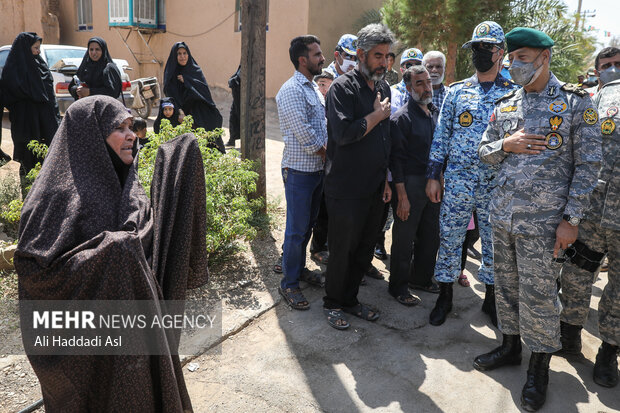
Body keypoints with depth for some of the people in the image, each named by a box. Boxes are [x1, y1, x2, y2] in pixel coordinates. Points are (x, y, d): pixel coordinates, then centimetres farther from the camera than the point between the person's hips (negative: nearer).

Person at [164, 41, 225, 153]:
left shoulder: (196, 70, 10)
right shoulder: (170, 73, 7)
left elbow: (205, 90, -2)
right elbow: (169, 96, 1)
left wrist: (187, 81, -10)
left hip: (198, 113, 1)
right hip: (180, 115, -1)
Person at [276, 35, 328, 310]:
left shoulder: (313, 87, 15)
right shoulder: (291, 90, -15)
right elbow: (304, 133, -21)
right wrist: (328, 154, -9)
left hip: (317, 169, 8)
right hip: (299, 171, -8)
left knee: (308, 225, 18)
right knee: (297, 230, -1)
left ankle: (299, 268, 34)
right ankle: (289, 284, 12)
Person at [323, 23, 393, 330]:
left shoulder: (383, 87, 12)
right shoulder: (343, 87, -11)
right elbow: (344, 133, -25)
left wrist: (385, 179, 14)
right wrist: (377, 115, -12)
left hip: (374, 188, 7)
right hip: (345, 188, -7)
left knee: (365, 250, 16)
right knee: (342, 250, 5)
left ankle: (350, 299, 33)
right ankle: (332, 304, 25)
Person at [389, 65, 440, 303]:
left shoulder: (436, 114, 11)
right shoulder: (402, 118, -11)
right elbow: (396, 159, -15)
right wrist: (402, 196, -18)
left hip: (433, 184, 7)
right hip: (410, 185, -7)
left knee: (430, 236, 16)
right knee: (404, 239, 2)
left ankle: (422, 279, 34)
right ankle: (398, 286, 18)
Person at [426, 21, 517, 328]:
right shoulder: (457, 91, 6)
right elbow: (441, 134, 7)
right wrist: (433, 175, 2)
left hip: (496, 184, 0)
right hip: (457, 181, 1)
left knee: (495, 242, 10)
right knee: (449, 238, 6)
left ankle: (491, 298, 28)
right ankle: (445, 296, 22)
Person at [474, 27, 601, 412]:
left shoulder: (576, 102, -4)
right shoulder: (506, 104, 10)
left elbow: (587, 165, -6)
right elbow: (484, 151, 16)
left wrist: (572, 219, -12)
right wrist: (505, 144, -8)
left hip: (543, 221, -5)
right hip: (502, 216, 5)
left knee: (538, 294, 2)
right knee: (506, 286, 15)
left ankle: (540, 367, 21)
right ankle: (510, 346, 34)